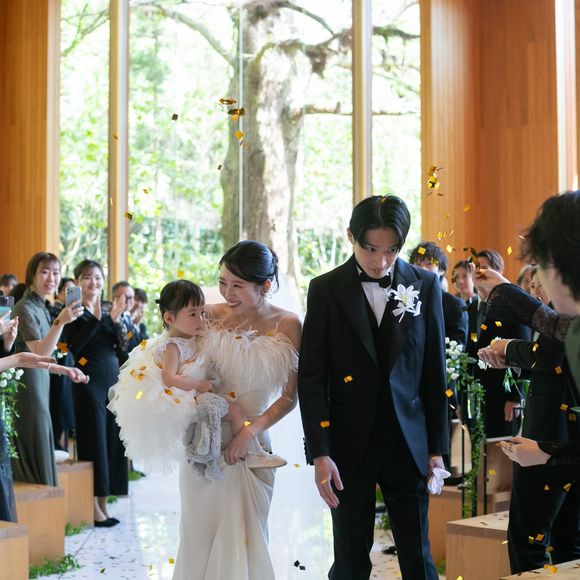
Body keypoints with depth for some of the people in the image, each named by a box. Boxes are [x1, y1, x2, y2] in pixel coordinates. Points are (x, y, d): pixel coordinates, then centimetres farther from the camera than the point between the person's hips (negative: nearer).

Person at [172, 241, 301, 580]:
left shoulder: (287, 325, -5)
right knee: (200, 535, 9)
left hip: (250, 445, -1)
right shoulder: (211, 316, -4)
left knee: (243, 539, 8)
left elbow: (289, 396, -3)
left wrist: (251, 431, -14)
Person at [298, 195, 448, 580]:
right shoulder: (326, 290, -2)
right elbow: (311, 378, -4)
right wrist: (320, 453, -9)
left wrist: (437, 448, 4)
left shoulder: (425, 285, 1)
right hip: (349, 446, -1)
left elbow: (435, 372, 5)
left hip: (408, 444, 1)